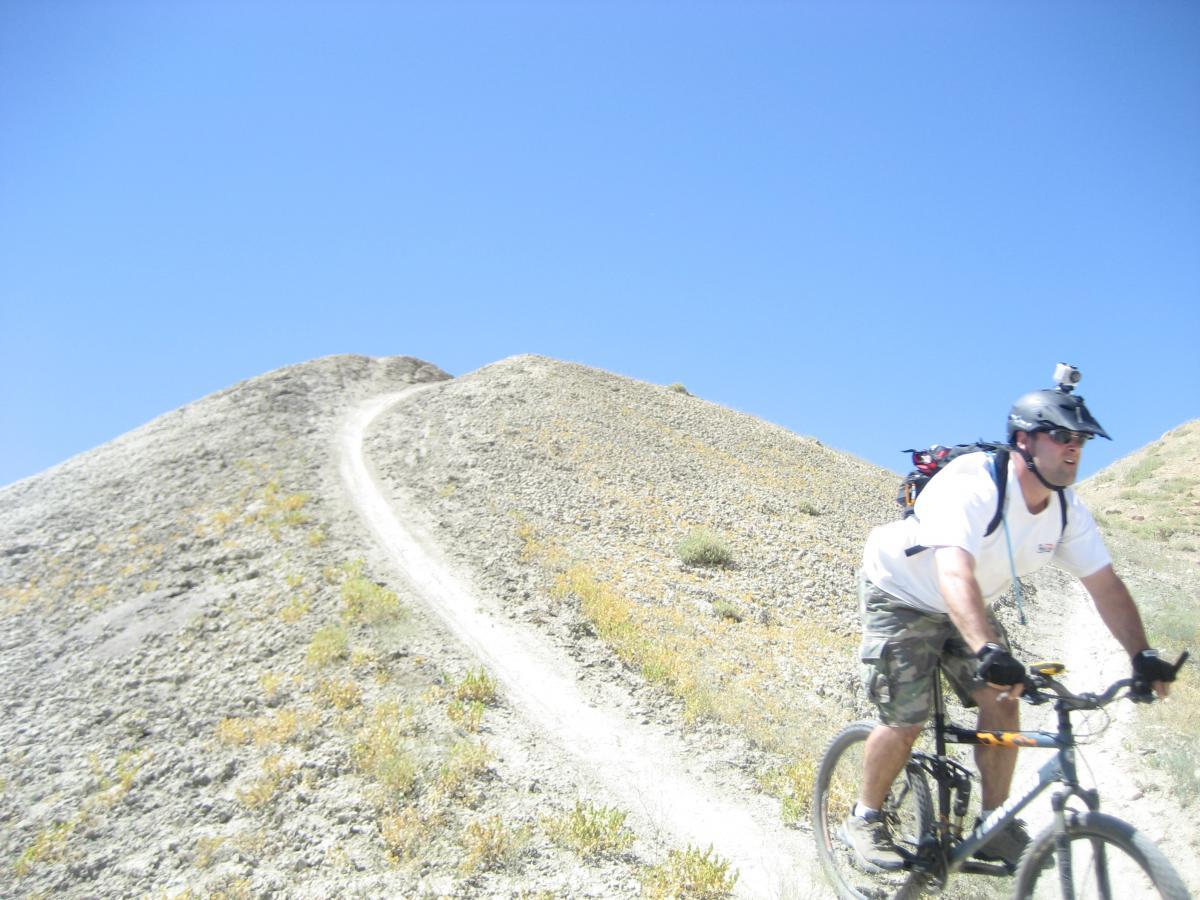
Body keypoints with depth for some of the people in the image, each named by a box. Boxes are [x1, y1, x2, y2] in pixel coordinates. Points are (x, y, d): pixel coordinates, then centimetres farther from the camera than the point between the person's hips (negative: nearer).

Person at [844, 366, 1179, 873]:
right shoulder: (972, 484, -34)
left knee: (1002, 702, -8)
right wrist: (988, 651, -59)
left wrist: (1143, 656, -17)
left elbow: (1105, 585, -6)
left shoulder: (1066, 510, -11)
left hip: (967, 607, 6)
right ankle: (865, 821, 13)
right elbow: (955, 575, -47)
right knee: (905, 721, -10)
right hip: (900, 597, -6)